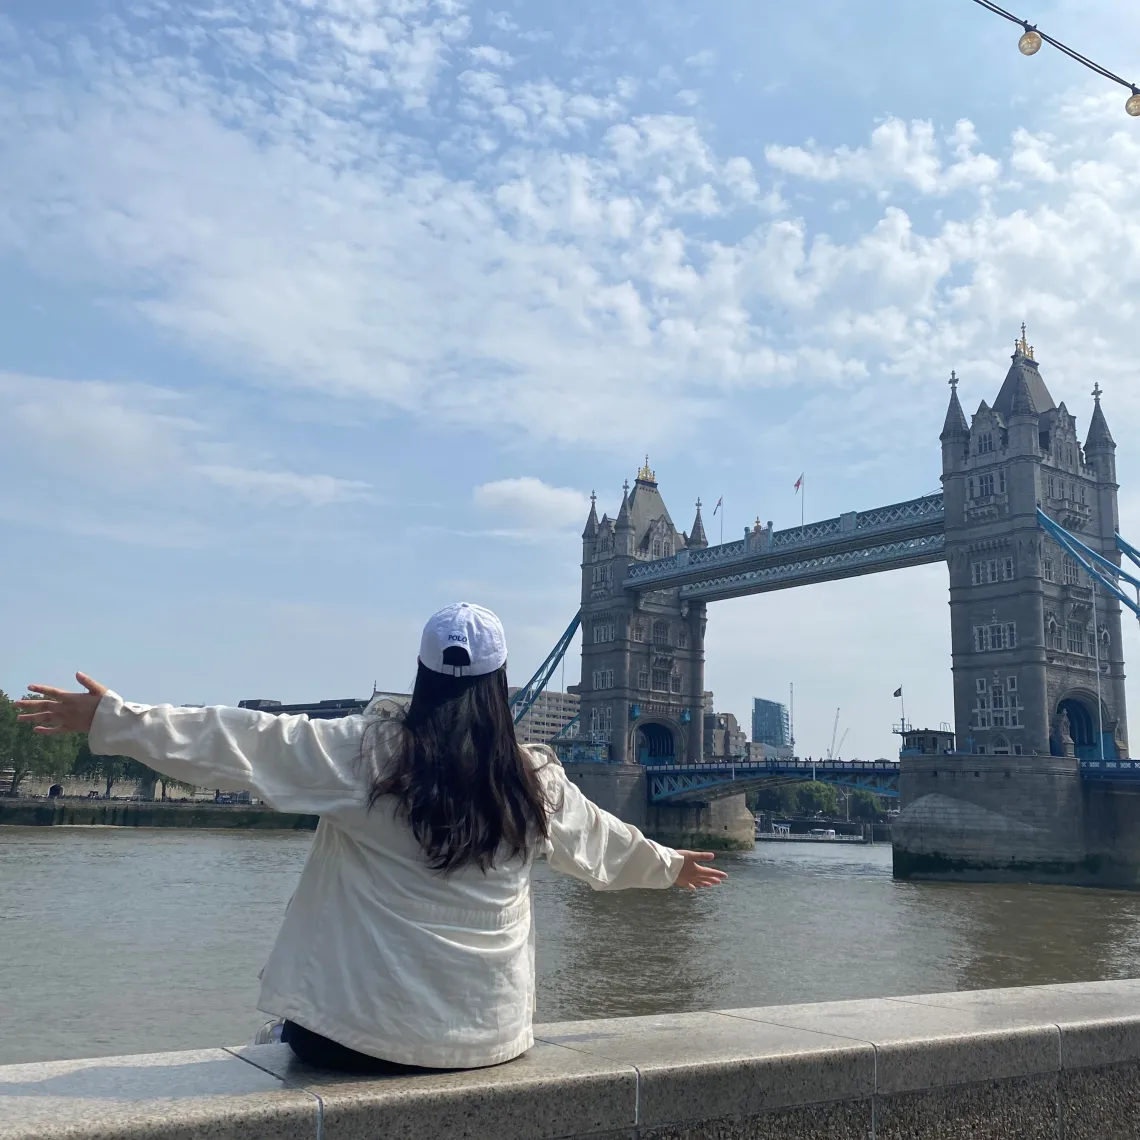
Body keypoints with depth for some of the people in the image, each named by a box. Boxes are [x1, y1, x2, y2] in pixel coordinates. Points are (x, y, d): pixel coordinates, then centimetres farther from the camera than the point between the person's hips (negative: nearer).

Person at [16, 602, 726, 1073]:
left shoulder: (367, 754, -11)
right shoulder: (537, 780, -1)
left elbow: (238, 743, -10)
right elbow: (603, 842, 16)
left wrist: (112, 720, -2)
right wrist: (671, 867, 36)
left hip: (364, 1031, -3)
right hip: (490, 1040, 3)